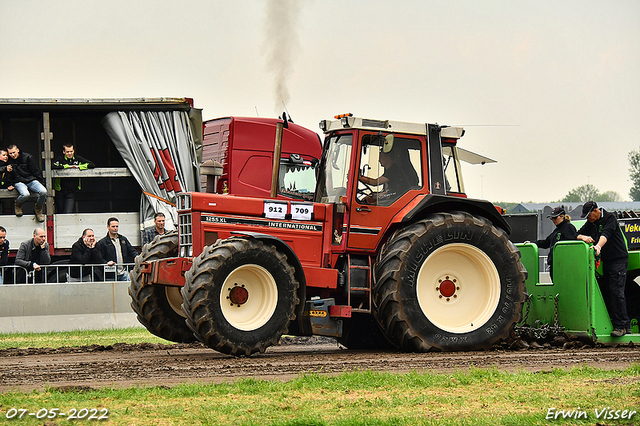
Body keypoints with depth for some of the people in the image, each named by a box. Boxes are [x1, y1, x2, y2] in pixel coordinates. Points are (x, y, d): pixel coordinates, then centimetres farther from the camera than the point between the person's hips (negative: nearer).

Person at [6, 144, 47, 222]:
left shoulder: (28, 157, 1)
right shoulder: (9, 161, 5)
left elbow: (36, 171, 7)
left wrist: (38, 183, 1)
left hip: (31, 180, 1)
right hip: (19, 182, -1)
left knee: (43, 192, -29)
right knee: (25, 194, -37)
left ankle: (38, 209, 0)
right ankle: (18, 205, 0)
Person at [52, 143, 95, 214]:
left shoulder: (78, 159, 5)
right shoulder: (60, 159, -3)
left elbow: (92, 165, 1)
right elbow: (52, 166, -23)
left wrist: (78, 167, -11)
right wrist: (67, 166, -18)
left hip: (71, 192, 0)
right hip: (60, 191, 0)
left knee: (68, 213, -13)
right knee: (61, 212, 5)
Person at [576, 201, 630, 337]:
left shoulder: (609, 218, -11)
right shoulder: (591, 223, 12)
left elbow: (606, 234, -28)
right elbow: (578, 234, 10)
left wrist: (598, 246, -46)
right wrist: (584, 237, -14)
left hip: (618, 259, -8)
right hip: (605, 262, 8)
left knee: (616, 291, -16)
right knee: (606, 292, 4)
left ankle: (621, 326, -17)